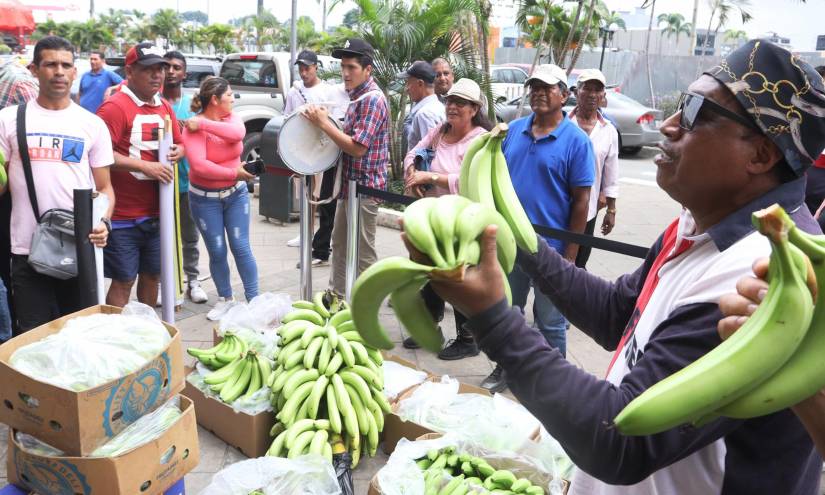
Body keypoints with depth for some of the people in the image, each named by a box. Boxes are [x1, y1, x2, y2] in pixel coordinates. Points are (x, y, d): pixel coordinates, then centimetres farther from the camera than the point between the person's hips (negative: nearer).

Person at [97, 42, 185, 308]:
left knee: (152, 275, 18)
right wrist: (145, 166, -24)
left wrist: (177, 152, -2)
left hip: (156, 213, 7)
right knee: (123, 281, 0)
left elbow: (179, 144, 21)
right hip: (123, 216, -7)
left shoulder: (165, 107, 11)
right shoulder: (115, 106, -13)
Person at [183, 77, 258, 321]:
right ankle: (225, 298, 25)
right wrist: (233, 173, -24)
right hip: (205, 198, -3)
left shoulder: (231, 117, -2)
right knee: (217, 252, 6)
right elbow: (199, 165, -28)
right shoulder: (193, 127, -16)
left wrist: (203, 123, -25)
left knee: (241, 247, 2)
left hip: (236, 193, 3)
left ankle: (253, 298, 13)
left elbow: (237, 133, -26)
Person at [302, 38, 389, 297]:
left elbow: (358, 147, -24)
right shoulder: (356, 95, 13)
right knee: (340, 243, 19)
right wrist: (324, 123, 7)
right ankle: (338, 296, 33)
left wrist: (324, 123, -21)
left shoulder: (372, 100, -18)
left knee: (362, 251, 0)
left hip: (364, 186, -10)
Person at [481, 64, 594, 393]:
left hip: (551, 249, -5)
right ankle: (505, 369, 39)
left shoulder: (576, 140, -9)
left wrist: (570, 254, -12)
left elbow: (581, 200, -10)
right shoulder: (514, 130, 5)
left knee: (550, 322, 9)